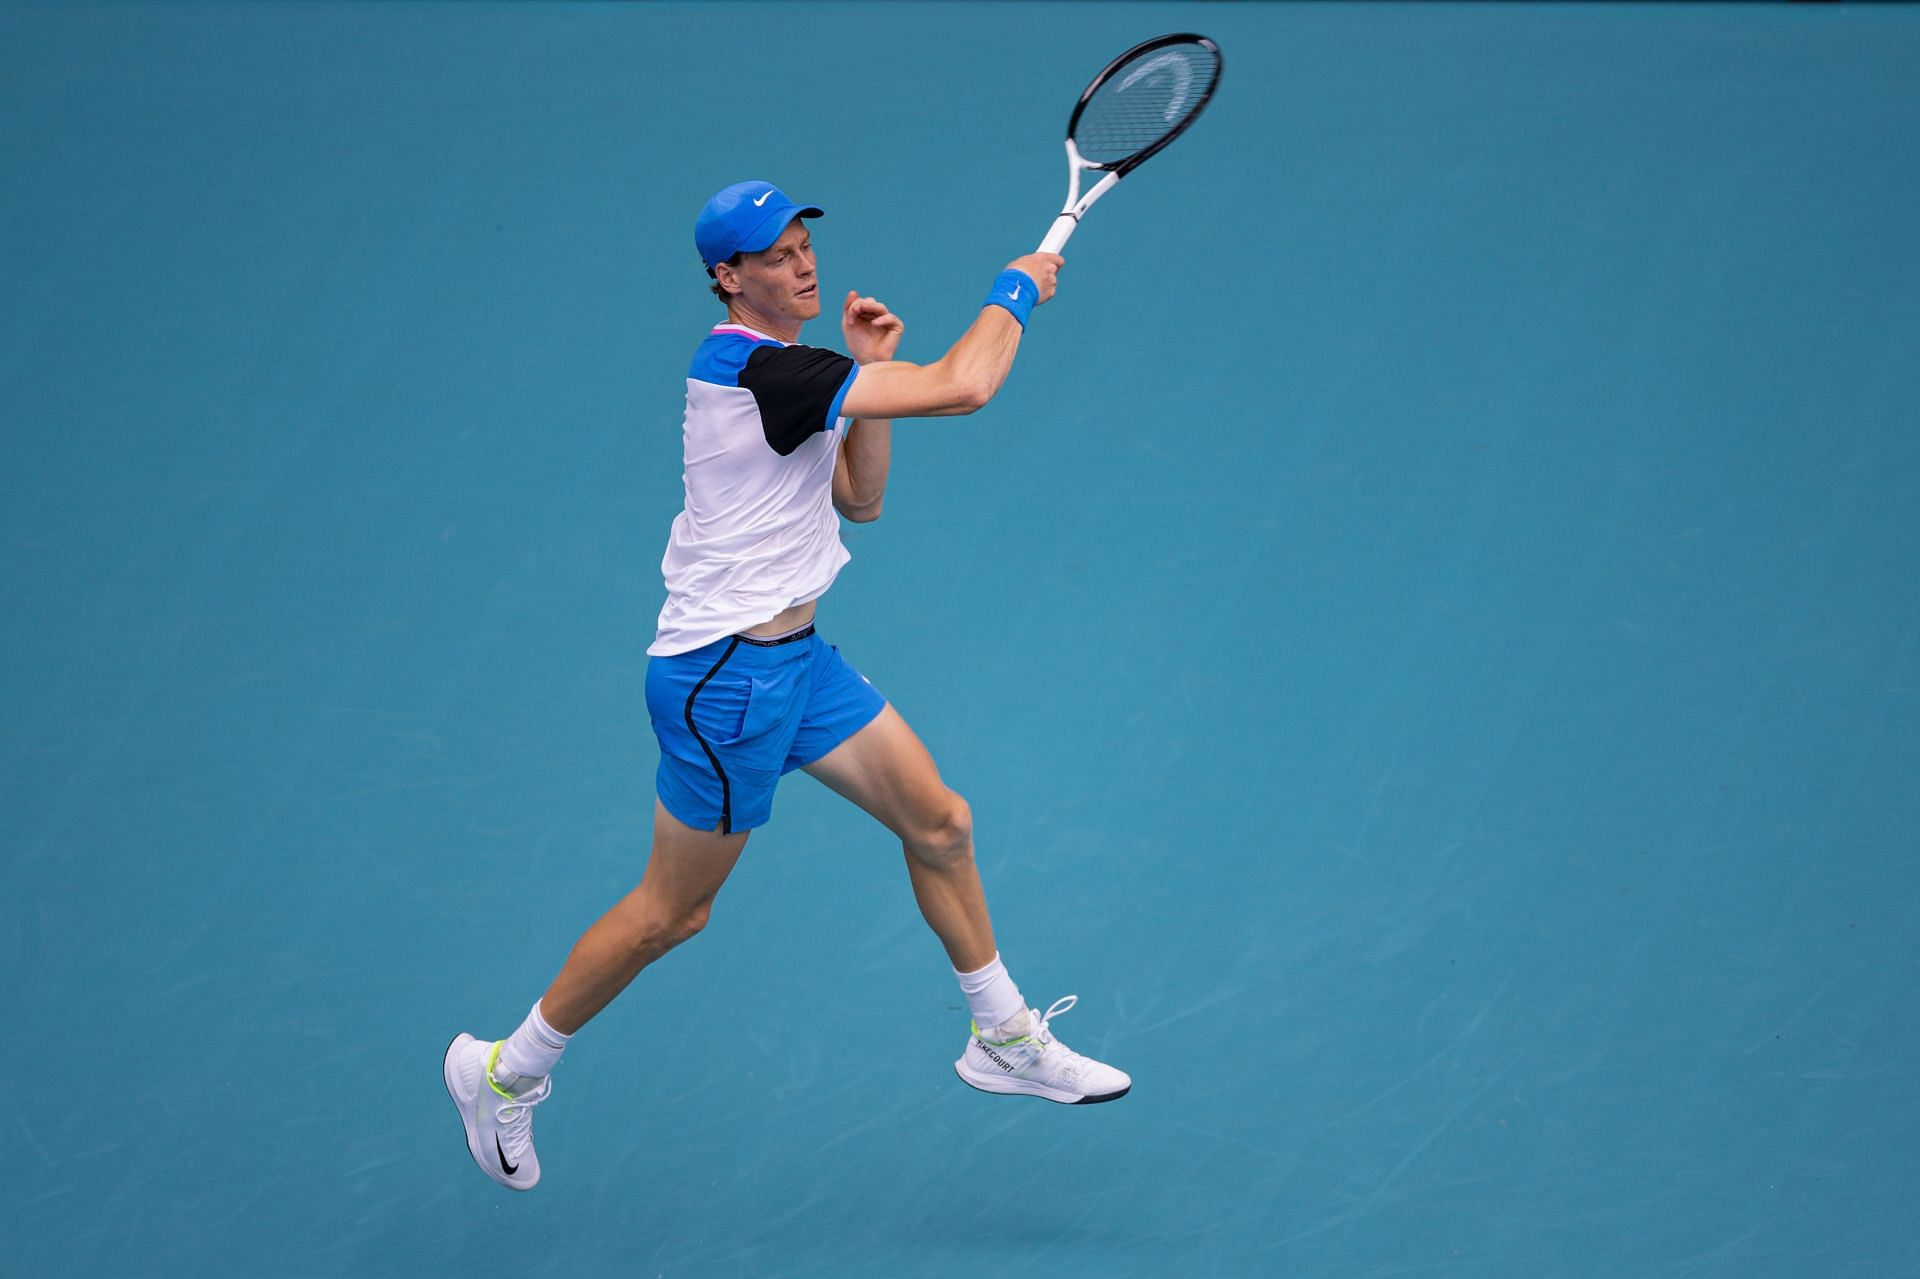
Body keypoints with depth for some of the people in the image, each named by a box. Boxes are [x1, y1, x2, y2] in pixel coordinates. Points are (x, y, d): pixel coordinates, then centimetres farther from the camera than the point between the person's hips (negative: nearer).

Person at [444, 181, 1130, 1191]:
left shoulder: (779, 369, 8)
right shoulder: (756, 369, -24)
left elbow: (860, 497, 14)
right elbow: (961, 388, -27)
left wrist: (868, 369, 3)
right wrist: (1015, 291, -10)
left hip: (793, 655, 10)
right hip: (723, 678, -10)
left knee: (939, 824, 12)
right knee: (672, 911, 3)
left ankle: (1006, 1040, 28)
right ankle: (504, 1072, 20)